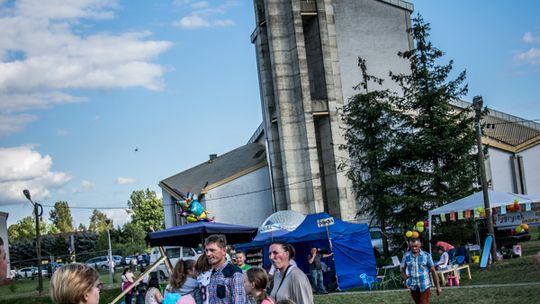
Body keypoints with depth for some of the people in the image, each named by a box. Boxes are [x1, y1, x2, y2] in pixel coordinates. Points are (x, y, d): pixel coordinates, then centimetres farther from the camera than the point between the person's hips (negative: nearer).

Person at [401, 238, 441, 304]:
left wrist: (438, 287, -2)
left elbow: (433, 271, -2)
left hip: (425, 285, -2)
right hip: (413, 286, 2)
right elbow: (402, 269, 11)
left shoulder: (426, 255, -5)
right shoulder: (406, 256, -1)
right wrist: (406, 280, -4)